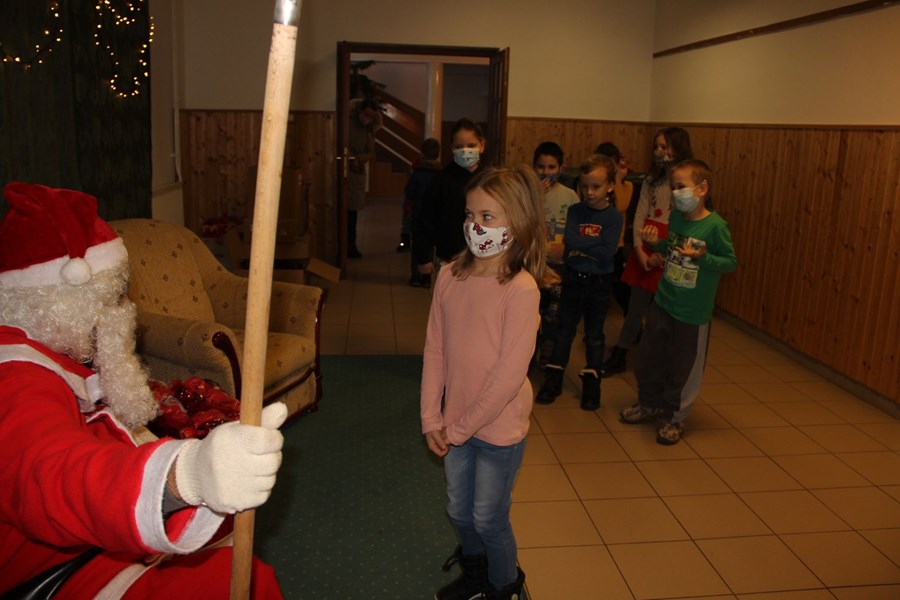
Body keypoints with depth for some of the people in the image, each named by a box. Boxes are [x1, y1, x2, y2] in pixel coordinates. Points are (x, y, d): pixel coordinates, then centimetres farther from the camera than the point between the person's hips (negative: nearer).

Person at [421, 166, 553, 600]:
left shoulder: (521, 289, -22)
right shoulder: (450, 277, -6)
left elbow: (510, 373, -22)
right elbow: (434, 350, -1)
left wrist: (462, 426, -15)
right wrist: (432, 419, -3)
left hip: (498, 427, -5)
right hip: (455, 426, 5)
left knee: (488, 518, 13)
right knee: (459, 512, 23)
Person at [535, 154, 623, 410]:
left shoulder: (614, 217, -8)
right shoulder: (575, 211, -2)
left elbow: (607, 253, -19)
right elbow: (571, 241, -16)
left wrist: (581, 247, -16)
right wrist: (595, 243, -17)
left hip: (598, 283, -1)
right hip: (572, 280, 2)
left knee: (594, 336, 11)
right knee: (564, 331, 11)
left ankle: (591, 385, 22)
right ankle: (553, 380, 20)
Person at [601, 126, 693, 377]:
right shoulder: (651, 180, 11)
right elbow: (640, 216, 6)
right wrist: (639, 250, -6)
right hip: (645, 247, 4)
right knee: (636, 306, 10)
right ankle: (618, 357, 20)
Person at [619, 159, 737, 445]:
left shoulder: (716, 226, -17)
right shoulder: (675, 217, 1)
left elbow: (731, 263, -12)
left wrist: (703, 257, -27)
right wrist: (656, 243, -3)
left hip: (693, 313, -6)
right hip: (662, 303, 6)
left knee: (683, 367, 8)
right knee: (649, 357, 17)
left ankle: (674, 416, 27)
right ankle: (650, 403, 38)